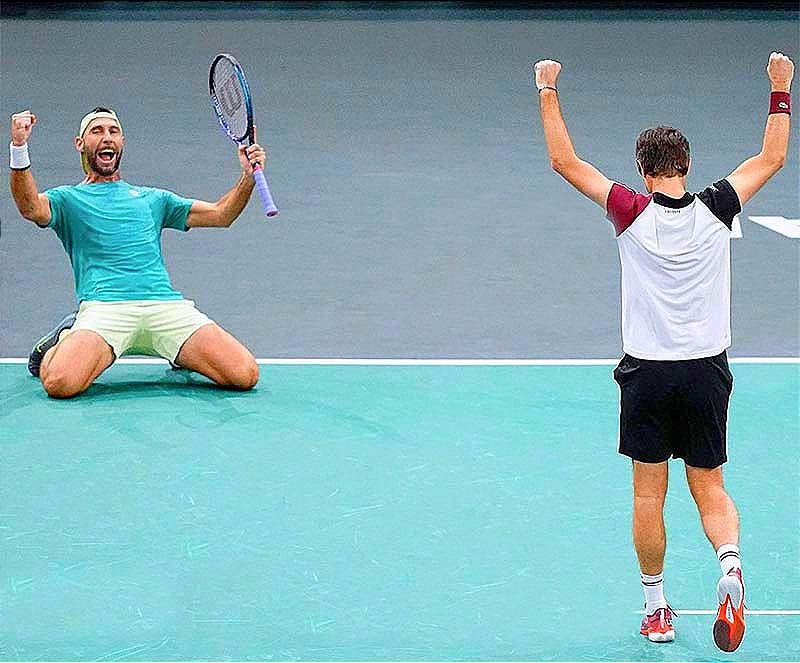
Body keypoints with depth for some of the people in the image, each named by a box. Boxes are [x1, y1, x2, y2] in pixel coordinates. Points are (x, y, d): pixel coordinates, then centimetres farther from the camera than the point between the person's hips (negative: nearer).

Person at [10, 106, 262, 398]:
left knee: (244, 375, -17)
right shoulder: (67, 198, 18)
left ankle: (183, 355, 14)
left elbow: (221, 214, 28)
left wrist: (248, 177, 10)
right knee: (60, 383, -32)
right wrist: (19, 148, -21)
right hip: (104, 306, -3)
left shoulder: (153, 198, 30)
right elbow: (31, 208, -5)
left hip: (167, 305, 3)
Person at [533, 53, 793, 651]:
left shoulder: (633, 213, -9)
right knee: (710, 488, 10)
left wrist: (548, 92, 4)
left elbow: (565, 161, -4)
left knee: (648, 495, 9)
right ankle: (730, 563, -19)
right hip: (707, 371, 2)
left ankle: (656, 609, 14)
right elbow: (772, 158, 9)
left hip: (647, 373, -1)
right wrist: (781, 90, 17)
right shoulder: (716, 211, -4)